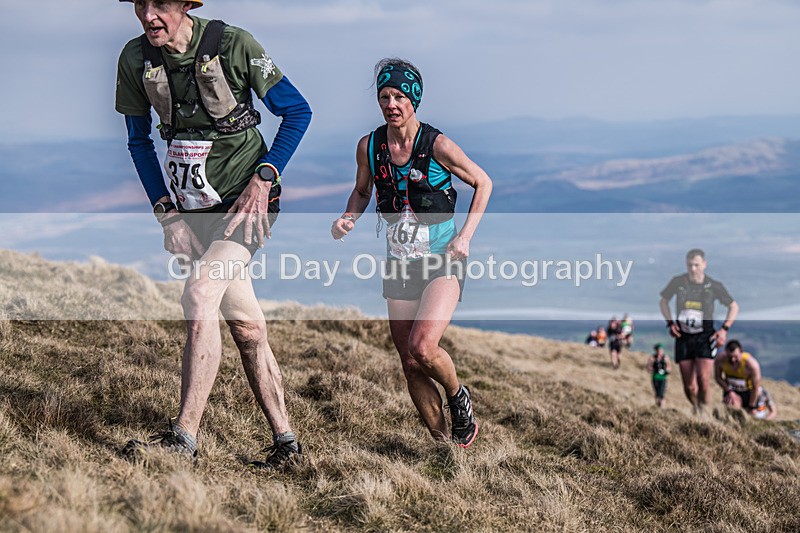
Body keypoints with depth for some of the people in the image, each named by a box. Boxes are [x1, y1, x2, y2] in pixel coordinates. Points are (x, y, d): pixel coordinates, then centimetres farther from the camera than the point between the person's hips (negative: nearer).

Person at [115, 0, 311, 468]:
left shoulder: (232, 44, -14)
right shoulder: (135, 59, -3)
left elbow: (297, 111, -5)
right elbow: (139, 141, 11)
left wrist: (264, 176, -14)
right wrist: (165, 211, 2)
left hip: (247, 199, -4)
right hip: (194, 207, 5)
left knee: (200, 295, -22)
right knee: (246, 324, 6)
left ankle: (184, 436, -22)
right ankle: (286, 441, 15)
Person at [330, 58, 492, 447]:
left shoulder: (437, 145, -12)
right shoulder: (369, 146, -1)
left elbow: (483, 183, 0)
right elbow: (362, 191, 18)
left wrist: (465, 236, -8)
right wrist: (348, 219, -3)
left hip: (443, 262, -4)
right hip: (399, 265, 4)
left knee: (422, 347, -23)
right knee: (410, 365, 3)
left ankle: (458, 396, 9)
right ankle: (445, 444, 20)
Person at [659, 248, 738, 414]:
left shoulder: (714, 286, -6)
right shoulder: (678, 282, -3)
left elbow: (734, 306, 7)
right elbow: (663, 301, 15)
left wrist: (724, 329, -4)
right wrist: (670, 322, 1)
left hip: (705, 338, -2)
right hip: (683, 337, 2)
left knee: (703, 383, -18)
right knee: (689, 387, 3)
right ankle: (695, 409, 29)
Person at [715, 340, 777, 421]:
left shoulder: (752, 364, -34)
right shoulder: (720, 361, -26)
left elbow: (755, 388, -20)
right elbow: (718, 377, -4)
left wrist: (752, 407, -11)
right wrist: (729, 391, -14)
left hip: (749, 389, -2)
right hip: (732, 390, 2)